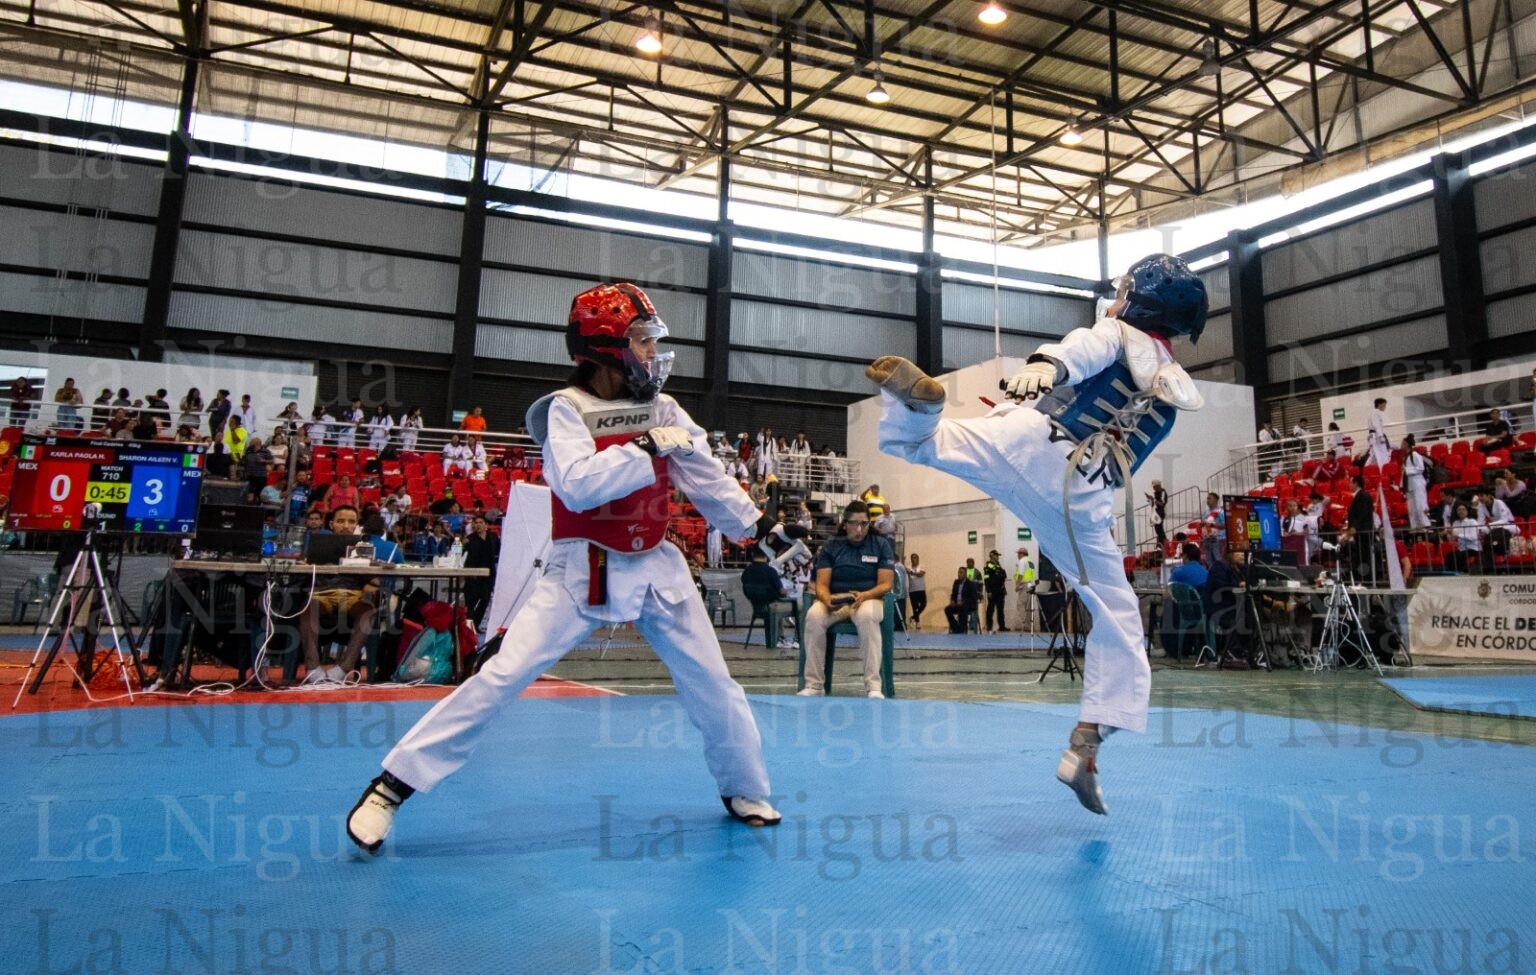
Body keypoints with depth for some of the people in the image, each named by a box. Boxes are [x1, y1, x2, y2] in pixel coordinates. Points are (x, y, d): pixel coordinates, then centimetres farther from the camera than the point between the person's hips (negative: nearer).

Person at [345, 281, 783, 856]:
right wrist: (648, 449, -27)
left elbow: (709, 481, 7)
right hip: (582, 571, -4)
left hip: (656, 568, 5)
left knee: (712, 685, 9)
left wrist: (759, 526, 6)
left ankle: (744, 791, 33)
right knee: (502, 676, -10)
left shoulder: (662, 411, 2)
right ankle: (391, 786, 3)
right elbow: (576, 486, -27)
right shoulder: (567, 408, -10)